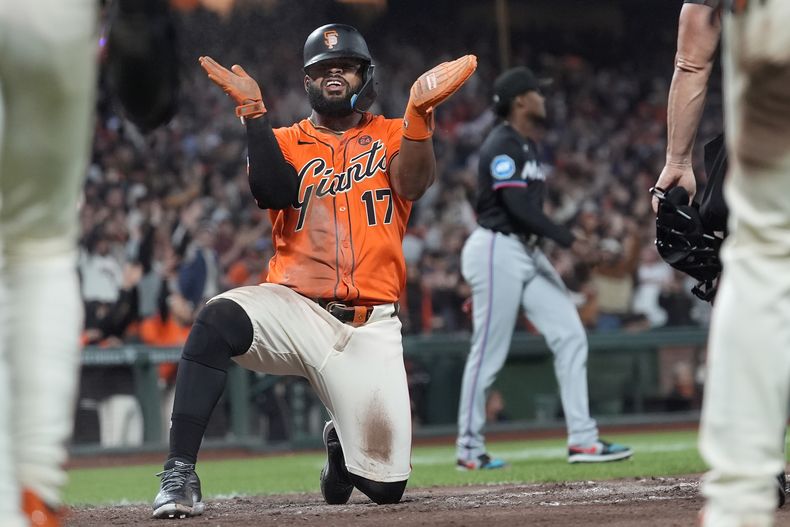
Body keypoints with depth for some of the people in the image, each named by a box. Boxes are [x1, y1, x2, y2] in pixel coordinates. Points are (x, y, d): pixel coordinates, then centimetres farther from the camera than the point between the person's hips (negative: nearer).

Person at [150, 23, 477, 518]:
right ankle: (180, 476, -33)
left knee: (385, 486, -5)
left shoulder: (393, 136, 12)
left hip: (370, 325, 1)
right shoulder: (285, 142, 12)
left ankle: (341, 445, 35)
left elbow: (414, 183, -10)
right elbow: (274, 191, -10)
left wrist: (420, 111, -24)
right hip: (296, 307, -1)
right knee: (219, 319, -36)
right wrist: (253, 111, -18)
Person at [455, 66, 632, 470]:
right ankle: (469, 448, 6)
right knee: (488, 352, -4)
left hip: (528, 253, 10)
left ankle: (582, 440, 1)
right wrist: (569, 241, -22)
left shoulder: (527, 146, 17)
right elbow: (518, 206, -22)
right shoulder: (503, 145, -13)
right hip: (498, 251, -10)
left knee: (570, 337, 1)